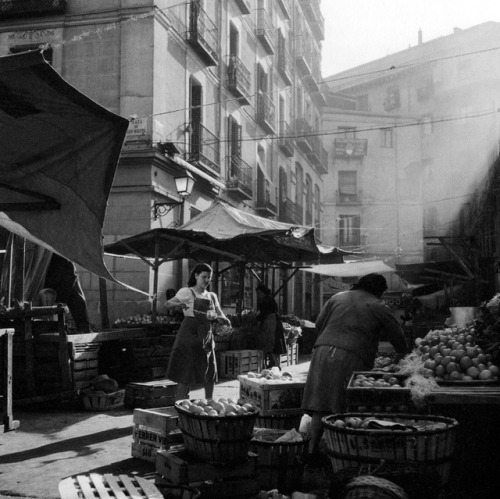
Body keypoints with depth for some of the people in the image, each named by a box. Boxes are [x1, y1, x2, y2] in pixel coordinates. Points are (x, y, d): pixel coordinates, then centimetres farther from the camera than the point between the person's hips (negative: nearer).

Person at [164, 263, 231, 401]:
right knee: (185, 375, -4)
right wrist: (179, 303, -34)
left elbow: (221, 317, 10)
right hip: (189, 336, -5)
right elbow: (167, 305, -13)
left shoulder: (212, 296, 13)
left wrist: (221, 319, -14)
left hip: (206, 338, 5)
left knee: (210, 375, 7)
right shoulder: (187, 292, -2)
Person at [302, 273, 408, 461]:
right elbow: (397, 336, 13)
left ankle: (313, 448, 2)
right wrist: (402, 355, 30)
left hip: (323, 352, 4)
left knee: (320, 404, 4)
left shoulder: (337, 297, 20)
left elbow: (319, 324, 19)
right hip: (352, 357, -4)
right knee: (346, 407, 1)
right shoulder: (379, 307, 9)